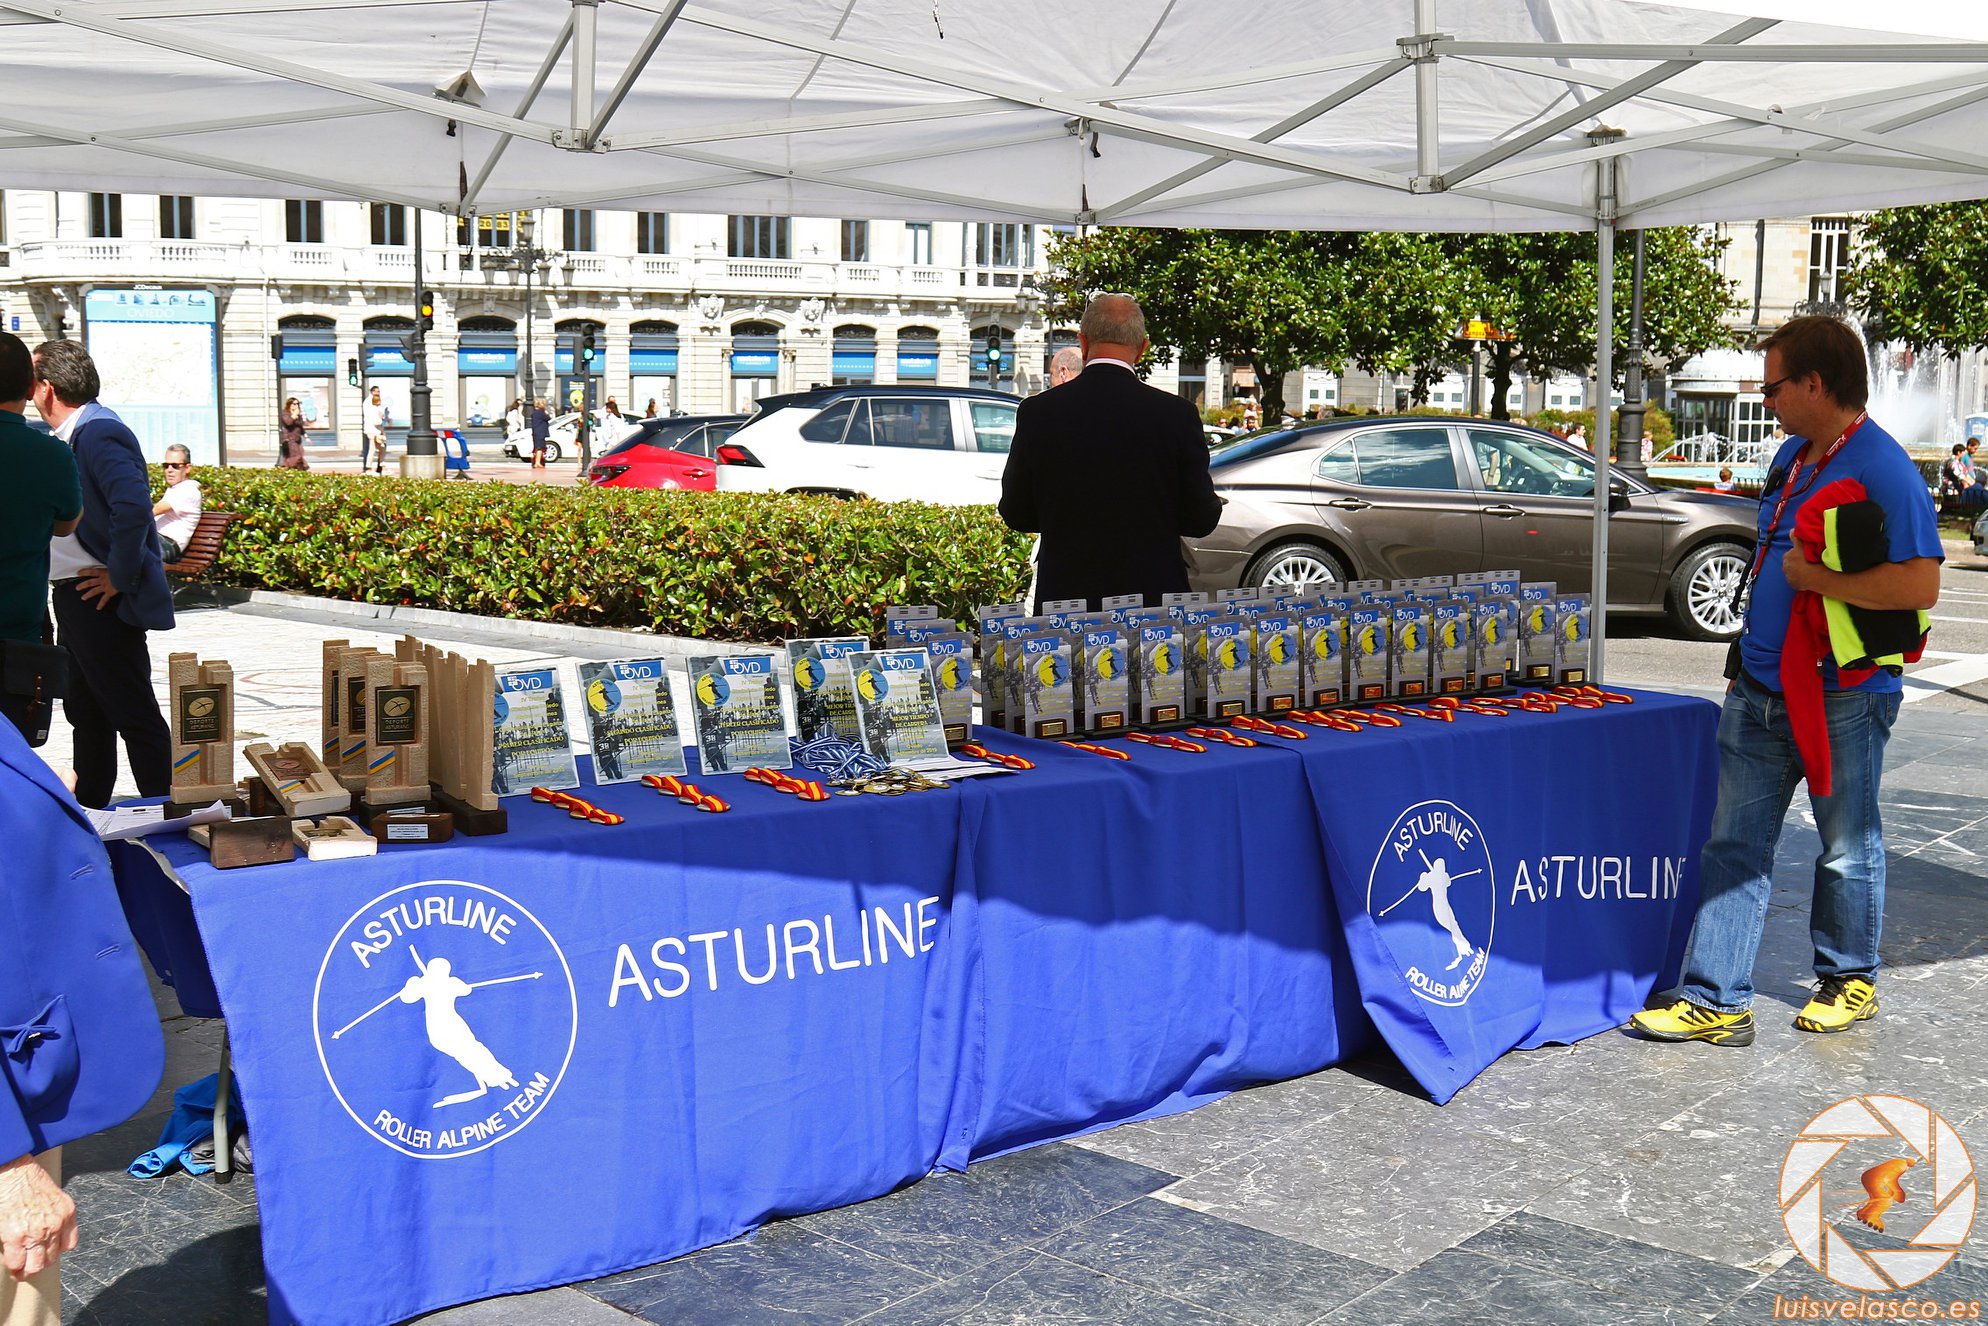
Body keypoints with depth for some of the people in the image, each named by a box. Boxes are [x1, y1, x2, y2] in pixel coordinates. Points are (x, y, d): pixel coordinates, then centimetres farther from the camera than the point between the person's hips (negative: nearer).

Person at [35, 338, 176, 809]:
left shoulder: (99, 432, -19)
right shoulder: (70, 435, 13)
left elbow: (133, 506, -31)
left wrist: (119, 577, -24)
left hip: (103, 600, -11)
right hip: (74, 597, 11)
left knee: (133, 712, -4)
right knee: (84, 709, 19)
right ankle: (87, 810, 30)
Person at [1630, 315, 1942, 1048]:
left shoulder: (1883, 469, -17)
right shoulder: (1793, 456, 11)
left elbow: (1919, 585, -27)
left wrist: (1813, 576, -21)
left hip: (1842, 696, -8)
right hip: (1762, 690, 8)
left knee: (1847, 848, 11)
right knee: (1735, 844, 5)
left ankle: (1848, 981, 30)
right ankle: (1716, 1001, 9)